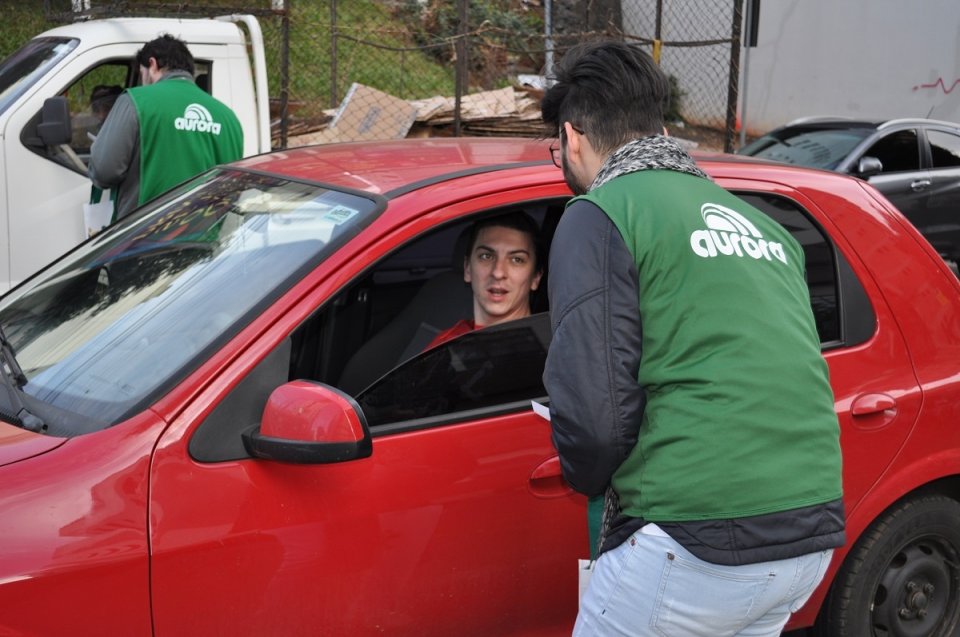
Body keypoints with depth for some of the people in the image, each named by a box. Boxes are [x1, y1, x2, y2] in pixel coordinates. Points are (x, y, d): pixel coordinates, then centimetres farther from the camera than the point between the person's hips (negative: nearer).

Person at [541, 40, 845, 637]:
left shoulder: (601, 214, -5)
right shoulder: (761, 223, 19)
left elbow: (592, 413, -15)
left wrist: (594, 479, 6)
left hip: (696, 543, -8)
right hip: (813, 536, 8)